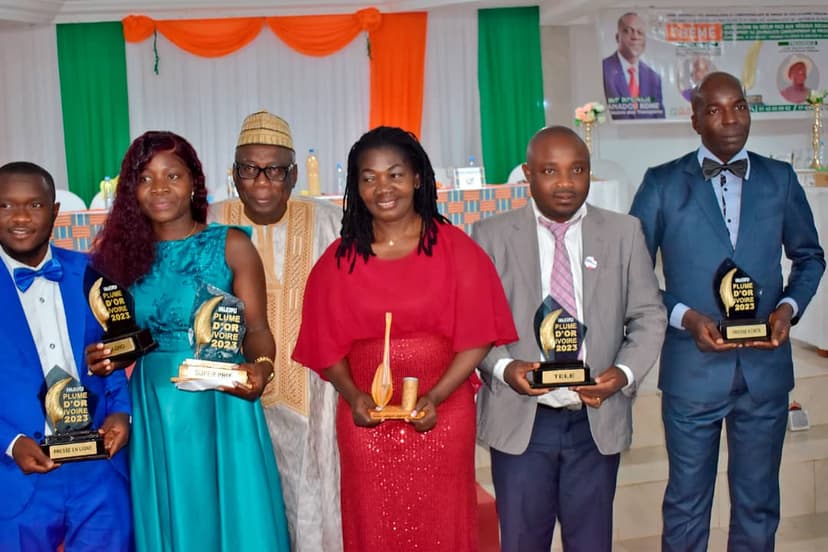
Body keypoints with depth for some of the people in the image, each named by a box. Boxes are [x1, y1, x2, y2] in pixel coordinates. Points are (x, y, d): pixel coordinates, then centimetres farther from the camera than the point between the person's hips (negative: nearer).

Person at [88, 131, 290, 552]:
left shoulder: (231, 245, -3)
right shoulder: (124, 250, 6)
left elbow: (257, 328, -4)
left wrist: (260, 367, -23)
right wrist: (103, 357, -9)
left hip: (220, 404, -3)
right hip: (152, 405, 3)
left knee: (230, 515, 5)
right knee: (164, 518, 13)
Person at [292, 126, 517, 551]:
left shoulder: (454, 248, -3)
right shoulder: (339, 259, 2)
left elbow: (477, 337, -5)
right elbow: (327, 344, 5)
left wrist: (435, 397, -16)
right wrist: (352, 396, -12)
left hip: (443, 415, -1)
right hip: (366, 420, 1)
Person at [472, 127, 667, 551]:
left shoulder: (624, 233, 3)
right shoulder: (491, 235, -1)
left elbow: (649, 317, 5)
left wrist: (625, 371, -13)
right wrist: (503, 367, -19)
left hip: (597, 421, 2)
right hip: (520, 421, -1)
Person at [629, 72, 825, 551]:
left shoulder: (780, 179, 5)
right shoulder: (662, 184, -3)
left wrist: (789, 306, -4)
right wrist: (684, 316, -15)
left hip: (765, 368, 3)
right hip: (692, 368, -2)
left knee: (758, 504, 16)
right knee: (687, 505, 12)